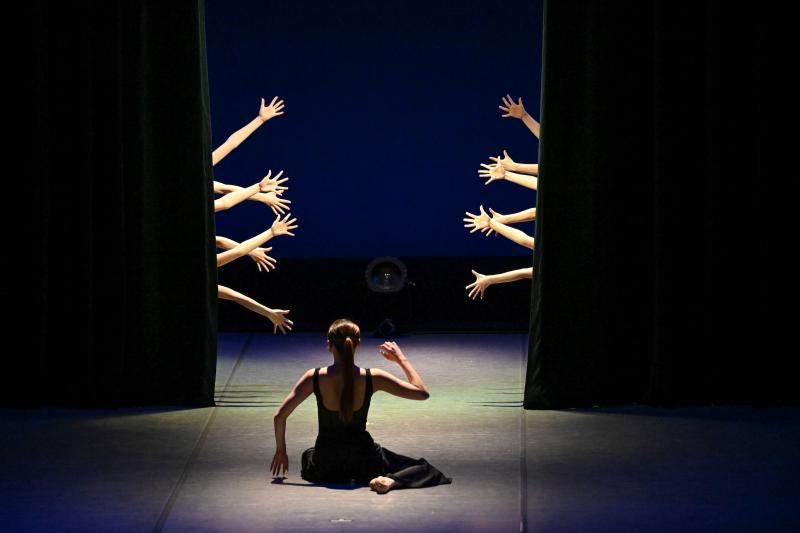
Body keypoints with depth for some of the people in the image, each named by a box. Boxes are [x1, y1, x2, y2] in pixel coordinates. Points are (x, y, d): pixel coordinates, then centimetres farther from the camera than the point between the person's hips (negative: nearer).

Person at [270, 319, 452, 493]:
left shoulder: (314, 378, -10)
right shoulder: (372, 378, -12)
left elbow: (280, 415, -6)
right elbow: (422, 392, -4)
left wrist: (281, 451, 9)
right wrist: (401, 359, 6)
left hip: (325, 464, 2)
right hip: (363, 458, -2)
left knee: (307, 455, 40)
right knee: (424, 469, 13)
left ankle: (339, 478, 9)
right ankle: (391, 480, -17)